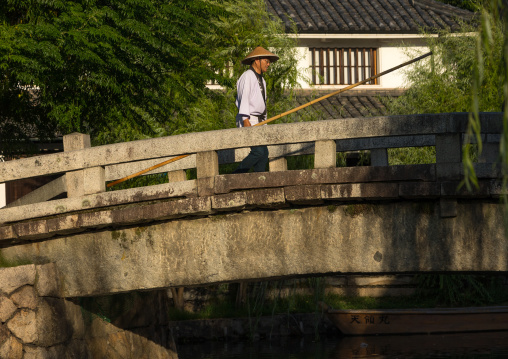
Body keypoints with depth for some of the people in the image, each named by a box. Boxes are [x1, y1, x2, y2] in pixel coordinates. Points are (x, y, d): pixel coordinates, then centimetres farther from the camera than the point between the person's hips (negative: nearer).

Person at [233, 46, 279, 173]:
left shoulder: (261, 80, 22)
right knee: (258, 152, -18)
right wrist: (246, 120, -25)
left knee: (264, 154, 2)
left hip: (259, 122, 10)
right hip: (248, 121, -10)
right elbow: (243, 99, -17)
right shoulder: (247, 77, -8)